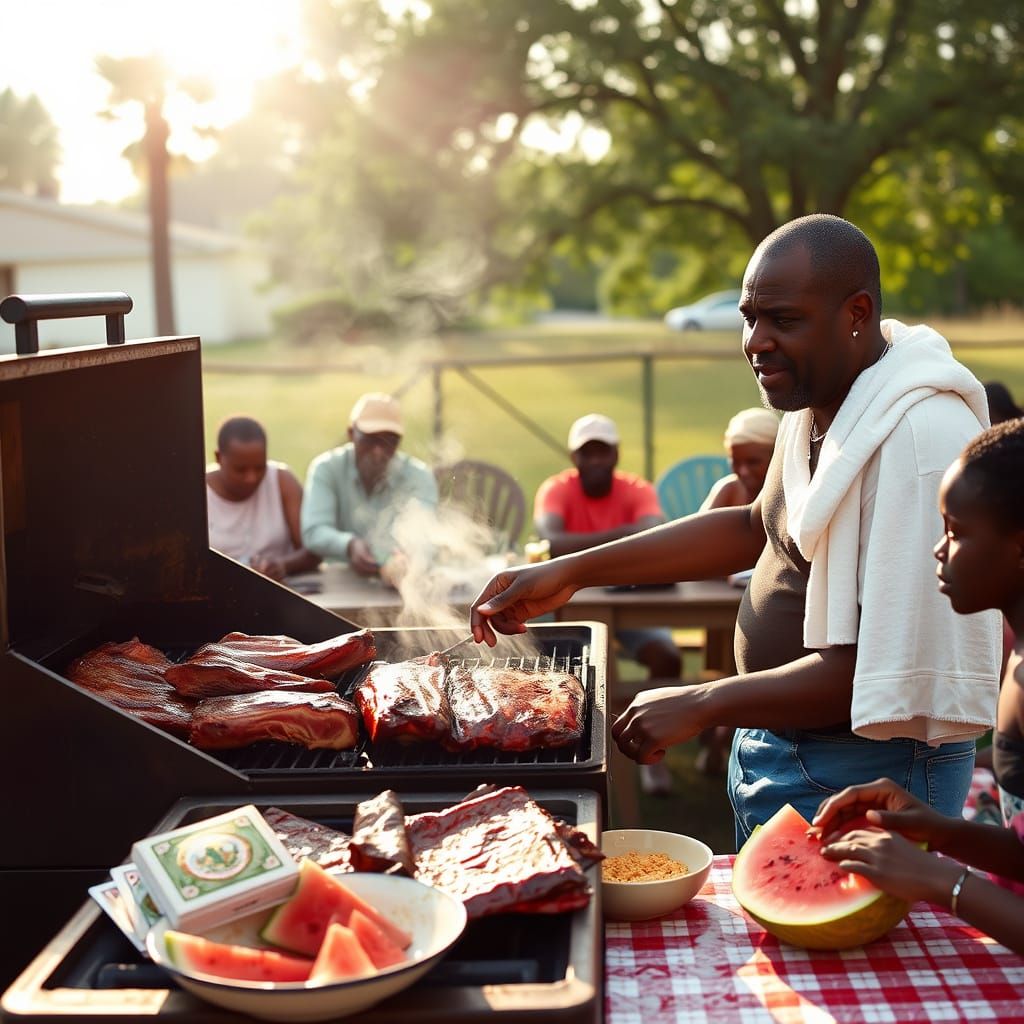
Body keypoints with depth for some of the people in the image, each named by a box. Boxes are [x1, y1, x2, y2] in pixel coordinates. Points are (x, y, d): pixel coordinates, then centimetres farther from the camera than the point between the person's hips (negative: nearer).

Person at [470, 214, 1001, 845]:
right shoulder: (817, 398, 2)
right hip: (775, 741, 9)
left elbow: (887, 670, -28)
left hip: (867, 770, -9)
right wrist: (573, 572, 7)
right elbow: (756, 529, 14)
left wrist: (703, 705, -22)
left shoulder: (920, 436, -27)